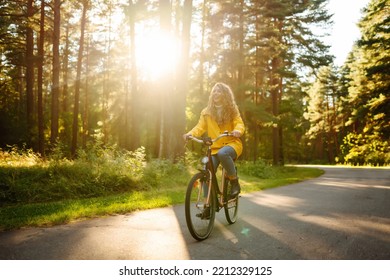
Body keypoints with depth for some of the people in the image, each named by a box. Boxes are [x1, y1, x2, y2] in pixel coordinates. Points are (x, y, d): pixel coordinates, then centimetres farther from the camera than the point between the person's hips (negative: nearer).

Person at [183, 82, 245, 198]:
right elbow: (200, 127, -3)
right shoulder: (207, 112, 6)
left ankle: (234, 182, -18)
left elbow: (239, 123, -6)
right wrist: (190, 133, -24)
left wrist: (237, 131, -31)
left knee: (222, 153, -38)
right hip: (214, 147, 3)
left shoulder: (232, 110, 4)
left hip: (232, 143, -2)